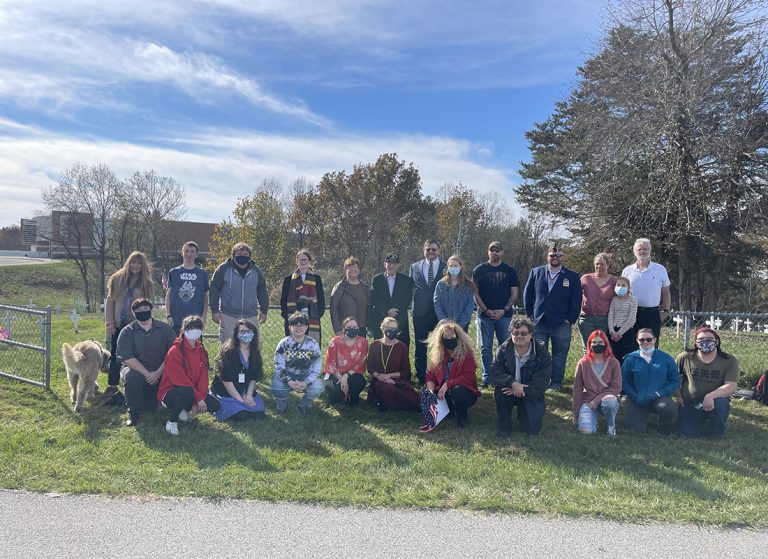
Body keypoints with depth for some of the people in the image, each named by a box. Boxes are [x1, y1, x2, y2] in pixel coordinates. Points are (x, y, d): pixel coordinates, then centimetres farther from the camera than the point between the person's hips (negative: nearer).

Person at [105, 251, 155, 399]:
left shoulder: (147, 284, 1)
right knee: (115, 355, 9)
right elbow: (110, 301, 5)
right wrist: (109, 322, -2)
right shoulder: (118, 279, 4)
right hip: (118, 325, 2)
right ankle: (112, 386, 20)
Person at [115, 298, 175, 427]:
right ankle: (133, 413, -11)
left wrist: (158, 372, -18)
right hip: (136, 369, -1)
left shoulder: (164, 329, -4)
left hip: (159, 372, 1)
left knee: (151, 407, -12)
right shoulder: (126, 332, -6)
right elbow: (127, 358, -15)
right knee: (132, 377, -36)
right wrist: (147, 374, -23)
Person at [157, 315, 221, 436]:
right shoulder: (175, 351, -18)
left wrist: (200, 397, -18)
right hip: (169, 393, -6)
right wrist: (198, 399, -21)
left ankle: (184, 409, 10)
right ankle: (171, 421, -14)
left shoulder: (202, 351, 3)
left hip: (194, 392, 6)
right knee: (187, 392, -39)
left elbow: (203, 377, -3)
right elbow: (180, 379, -22)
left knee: (214, 405, -13)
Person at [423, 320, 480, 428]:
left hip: (465, 392, -4)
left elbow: (469, 377, -20)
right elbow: (430, 376, 2)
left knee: (458, 391, -38)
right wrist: (431, 391, -18)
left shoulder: (466, 353, -12)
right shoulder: (437, 354, 3)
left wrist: (448, 384, -27)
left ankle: (462, 416, -7)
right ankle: (449, 411, 5)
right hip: (443, 392, 4)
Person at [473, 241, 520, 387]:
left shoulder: (510, 271, 7)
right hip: (484, 315, 0)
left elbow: (514, 294, 4)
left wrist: (504, 310, -9)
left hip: (504, 315, 0)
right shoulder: (479, 270, 5)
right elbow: (475, 293, 2)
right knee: (486, 348, 3)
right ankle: (486, 378, 11)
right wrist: (486, 310, -9)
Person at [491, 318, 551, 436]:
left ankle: (522, 412, 22)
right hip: (511, 389, 1)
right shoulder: (504, 349, -9)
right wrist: (512, 383, -33)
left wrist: (522, 390, -25)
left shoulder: (541, 352, -13)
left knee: (532, 428, -16)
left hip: (531, 394, -1)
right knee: (499, 390, -33)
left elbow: (542, 382, -16)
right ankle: (504, 425, -8)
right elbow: (494, 373, -16)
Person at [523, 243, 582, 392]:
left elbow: (577, 301, 2)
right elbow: (527, 294, 11)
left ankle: (556, 382, 19)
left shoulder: (572, 277, 2)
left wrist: (570, 319, -4)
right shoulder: (536, 272, 6)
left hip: (561, 324, -1)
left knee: (559, 355, 7)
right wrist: (531, 314, 6)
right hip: (539, 322, 1)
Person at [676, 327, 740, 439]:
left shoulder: (730, 361, -6)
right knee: (687, 433, -16)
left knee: (720, 403, -36)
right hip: (689, 404, 1)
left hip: (714, 401, -1)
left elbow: (731, 386, -16)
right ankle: (701, 420, 22)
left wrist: (710, 396, -30)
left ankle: (716, 434, -5)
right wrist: (678, 395, 1)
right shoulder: (685, 357, -3)